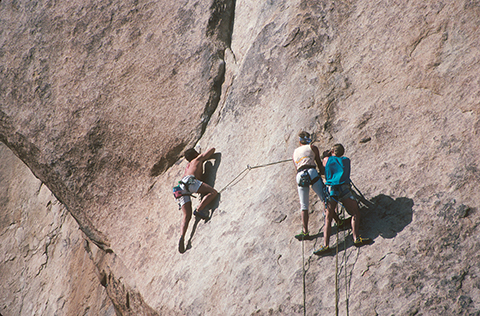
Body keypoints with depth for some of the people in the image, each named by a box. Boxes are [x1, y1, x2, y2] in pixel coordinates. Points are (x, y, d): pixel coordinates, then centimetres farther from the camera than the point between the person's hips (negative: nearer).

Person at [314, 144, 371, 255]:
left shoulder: (327, 160, 14)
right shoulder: (346, 160, 18)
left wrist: (326, 155, 49)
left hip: (330, 189, 1)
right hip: (344, 189, -1)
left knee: (328, 219, 3)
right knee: (355, 213, 8)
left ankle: (325, 245, -11)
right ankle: (356, 238, -10)